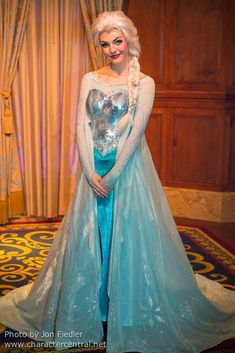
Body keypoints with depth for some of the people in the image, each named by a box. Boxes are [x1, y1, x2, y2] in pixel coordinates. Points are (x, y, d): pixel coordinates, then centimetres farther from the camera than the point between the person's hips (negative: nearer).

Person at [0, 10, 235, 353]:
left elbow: (136, 132, -10)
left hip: (128, 168, -3)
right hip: (93, 170, 3)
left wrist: (112, 175, -15)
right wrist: (91, 173, -11)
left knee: (128, 238, 2)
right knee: (89, 238, 8)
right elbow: (82, 128, 0)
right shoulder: (89, 80, 7)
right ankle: (93, 310, 26)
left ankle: (128, 314, 19)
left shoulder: (144, 83, -3)